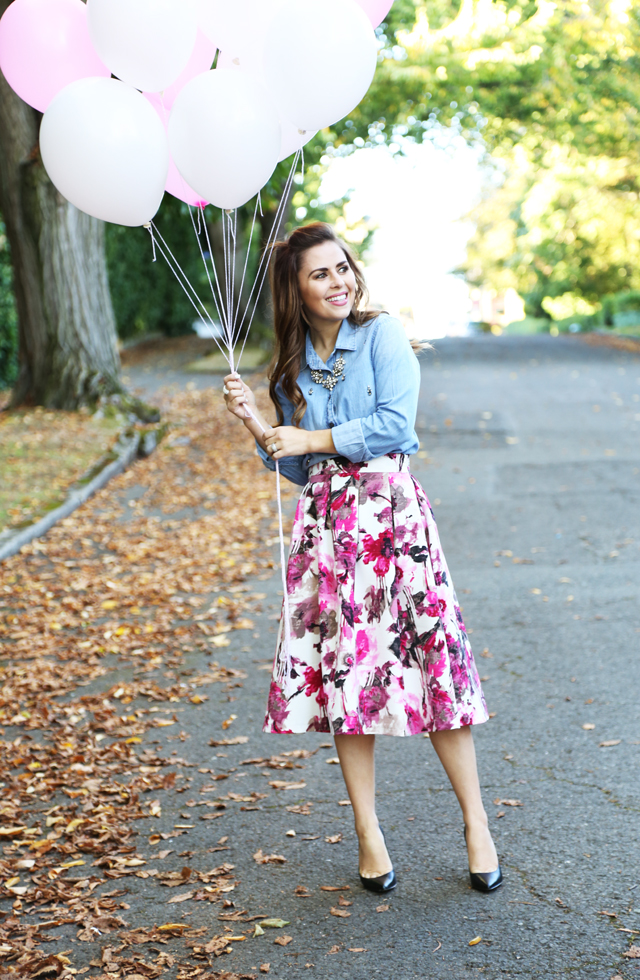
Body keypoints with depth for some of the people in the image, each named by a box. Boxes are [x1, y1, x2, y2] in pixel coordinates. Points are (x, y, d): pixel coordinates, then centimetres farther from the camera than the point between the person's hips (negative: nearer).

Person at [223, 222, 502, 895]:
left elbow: (394, 423, -11)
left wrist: (310, 439, -6)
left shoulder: (381, 335, 1)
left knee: (428, 662, -5)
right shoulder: (292, 366, 14)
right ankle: (368, 833, 15)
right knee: (342, 671, 3)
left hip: (390, 510, -4)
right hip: (324, 520, 4)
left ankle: (476, 825, 8)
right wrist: (254, 421, 2)